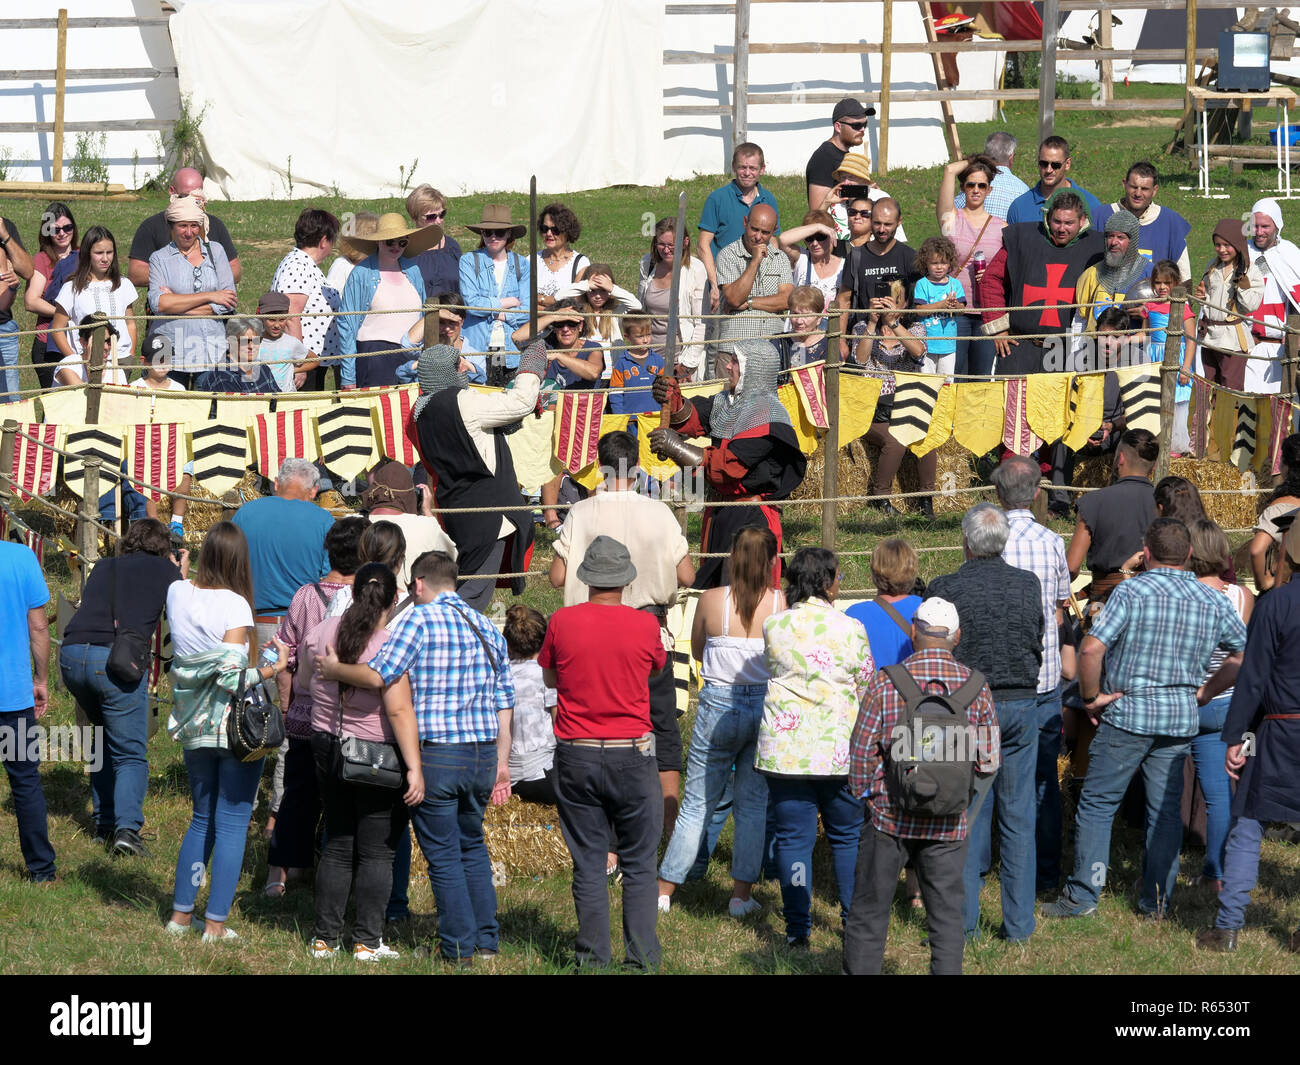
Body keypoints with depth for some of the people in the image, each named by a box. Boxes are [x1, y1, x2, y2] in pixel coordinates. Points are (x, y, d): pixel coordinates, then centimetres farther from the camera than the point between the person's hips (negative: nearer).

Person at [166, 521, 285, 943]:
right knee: (232, 825, 2)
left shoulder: (177, 593, 0)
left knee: (202, 820, 20)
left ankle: (181, 913, 20)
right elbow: (232, 677, -23)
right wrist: (275, 668, -8)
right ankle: (215, 925, 2)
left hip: (195, 729, 6)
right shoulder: (235, 605, -18)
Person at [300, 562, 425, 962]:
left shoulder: (321, 633, -1)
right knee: (376, 852, 4)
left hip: (327, 748, 6)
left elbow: (303, 682, 17)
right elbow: (399, 711, -23)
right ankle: (367, 941, 5)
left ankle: (324, 939, 16)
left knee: (337, 848, 14)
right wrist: (414, 768, -21)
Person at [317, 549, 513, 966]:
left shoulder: (421, 619, -8)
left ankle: (460, 948, 8)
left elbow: (377, 675, -18)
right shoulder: (487, 628, 12)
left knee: (444, 856, 4)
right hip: (482, 755, 6)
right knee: (472, 847, 21)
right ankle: (487, 942, 21)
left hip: (436, 755, -6)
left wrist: (334, 670, 0)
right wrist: (501, 765, 18)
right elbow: (503, 702, 13)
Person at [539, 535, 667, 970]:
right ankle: (641, 958, 4)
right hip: (631, 755, -1)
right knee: (638, 864, 7)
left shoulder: (563, 622, -5)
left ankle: (593, 956, 6)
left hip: (576, 755, 1)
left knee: (588, 864, 6)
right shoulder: (645, 625, -7)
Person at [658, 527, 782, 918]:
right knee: (754, 804, 11)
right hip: (766, 706, 0)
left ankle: (663, 892, 11)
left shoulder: (711, 601, -6)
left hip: (719, 705, 0)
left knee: (697, 804, 7)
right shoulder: (782, 603, -7)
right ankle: (741, 895, 11)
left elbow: (697, 651, 9)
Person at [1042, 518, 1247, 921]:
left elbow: (1091, 649, -20)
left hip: (1128, 711, -4)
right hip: (1181, 716, 4)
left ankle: (1083, 895, 3)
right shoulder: (1214, 602, 3)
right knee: (1165, 809, 12)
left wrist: (1091, 697, -6)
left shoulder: (1131, 593, -11)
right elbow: (1245, 653, 13)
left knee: (1097, 804, 4)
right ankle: (1158, 899, 14)